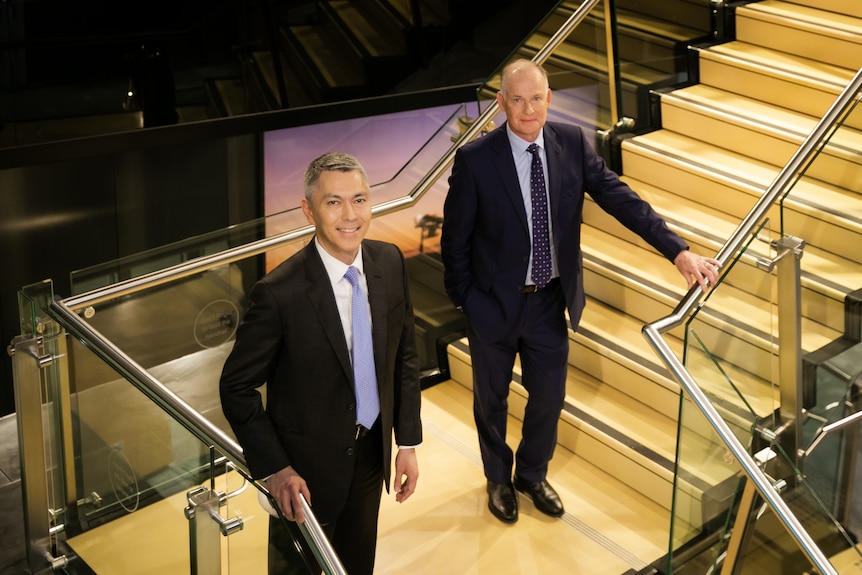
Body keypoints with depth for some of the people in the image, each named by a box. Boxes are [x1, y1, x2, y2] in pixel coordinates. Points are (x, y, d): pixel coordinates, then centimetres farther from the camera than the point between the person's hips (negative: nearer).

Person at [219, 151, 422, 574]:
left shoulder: (390, 263, -9)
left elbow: (405, 354, 2)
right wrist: (273, 469, -20)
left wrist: (408, 443, 2)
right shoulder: (279, 293, -26)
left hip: (372, 453, 5)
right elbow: (237, 388, -17)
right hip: (306, 463, -5)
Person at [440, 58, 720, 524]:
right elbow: (455, 238, -10)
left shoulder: (572, 143, -9)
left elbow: (619, 199, -13)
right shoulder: (475, 159, -19)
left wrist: (678, 251, -22)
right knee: (492, 399, 17)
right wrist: (463, 301, -5)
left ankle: (532, 475, 45)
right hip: (494, 303, -3)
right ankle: (499, 479, 44)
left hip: (550, 301, 3)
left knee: (549, 397, 16)